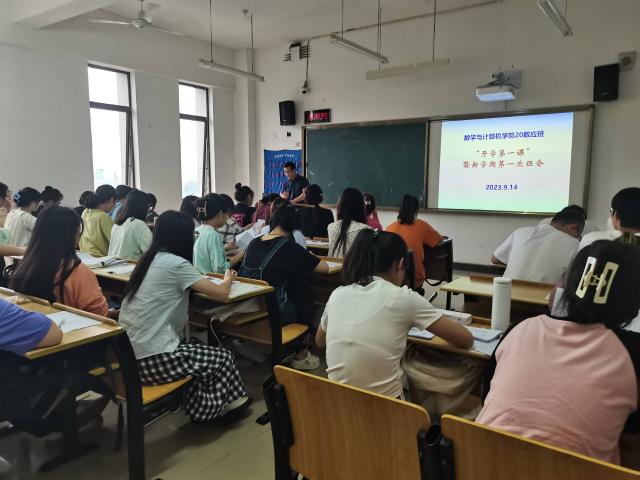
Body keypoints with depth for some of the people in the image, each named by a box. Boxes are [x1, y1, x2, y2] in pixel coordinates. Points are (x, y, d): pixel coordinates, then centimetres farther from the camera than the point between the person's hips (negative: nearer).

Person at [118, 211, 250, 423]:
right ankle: (206, 409, 32)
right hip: (152, 358, -8)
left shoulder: (150, 259, 8)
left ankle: (199, 404, 36)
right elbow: (221, 294, -12)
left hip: (130, 352, 9)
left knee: (196, 347, 26)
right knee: (223, 358, 10)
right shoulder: (176, 263, -16)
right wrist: (228, 278, 9)